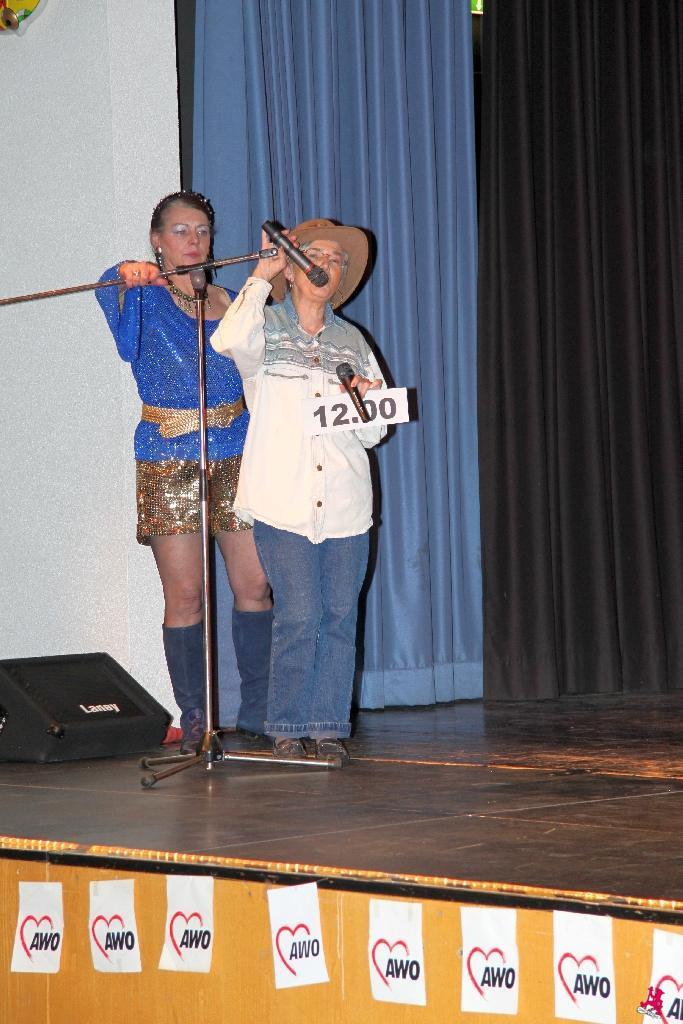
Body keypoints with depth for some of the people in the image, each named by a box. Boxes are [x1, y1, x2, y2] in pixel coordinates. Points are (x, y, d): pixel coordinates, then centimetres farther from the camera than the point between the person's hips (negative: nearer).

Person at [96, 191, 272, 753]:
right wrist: (126, 276, -40)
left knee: (255, 585, -4)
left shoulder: (228, 301, 17)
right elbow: (110, 294, -20)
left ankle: (258, 712, 4)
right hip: (169, 460, -3)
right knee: (184, 595, -4)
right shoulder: (143, 297, 4)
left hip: (237, 453, 3)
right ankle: (193, 720, 4)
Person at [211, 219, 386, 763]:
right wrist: (260, 279, -8)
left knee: (340, 616, 0)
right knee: (298, 616, -9)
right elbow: (231, 341, -20)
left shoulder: (352, 341, 19)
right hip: (283, 498, -4)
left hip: (344, 502, 4)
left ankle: (329, 727, 9)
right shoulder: (266, 329, 7)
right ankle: (288, 729, 2)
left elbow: (373, 434, 18)